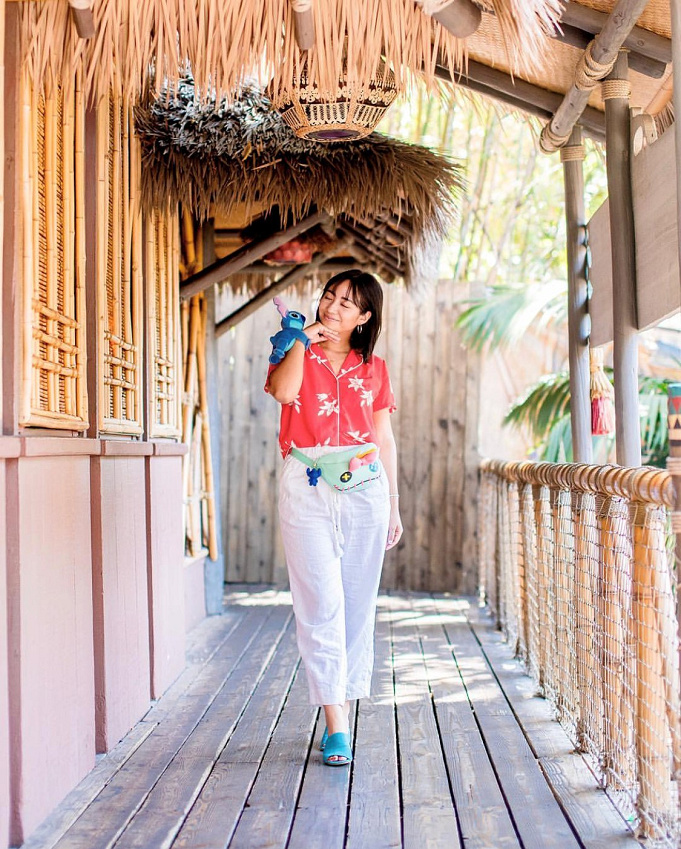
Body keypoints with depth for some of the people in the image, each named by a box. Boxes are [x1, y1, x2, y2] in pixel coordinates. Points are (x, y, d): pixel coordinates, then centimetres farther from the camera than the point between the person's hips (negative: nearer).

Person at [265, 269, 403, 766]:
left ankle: (343, 706, 17)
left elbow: (385, 440, 15)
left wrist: (393, 506, 12)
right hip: (307, 487, -2)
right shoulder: (296, 352, 10)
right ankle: (335, 724, -7)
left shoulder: (374, 369, 14)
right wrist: (303, 339, -3)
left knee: (358, 602, 4)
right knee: (321, 602, -8)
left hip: (364, 487, 2)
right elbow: (284, 391, -14)